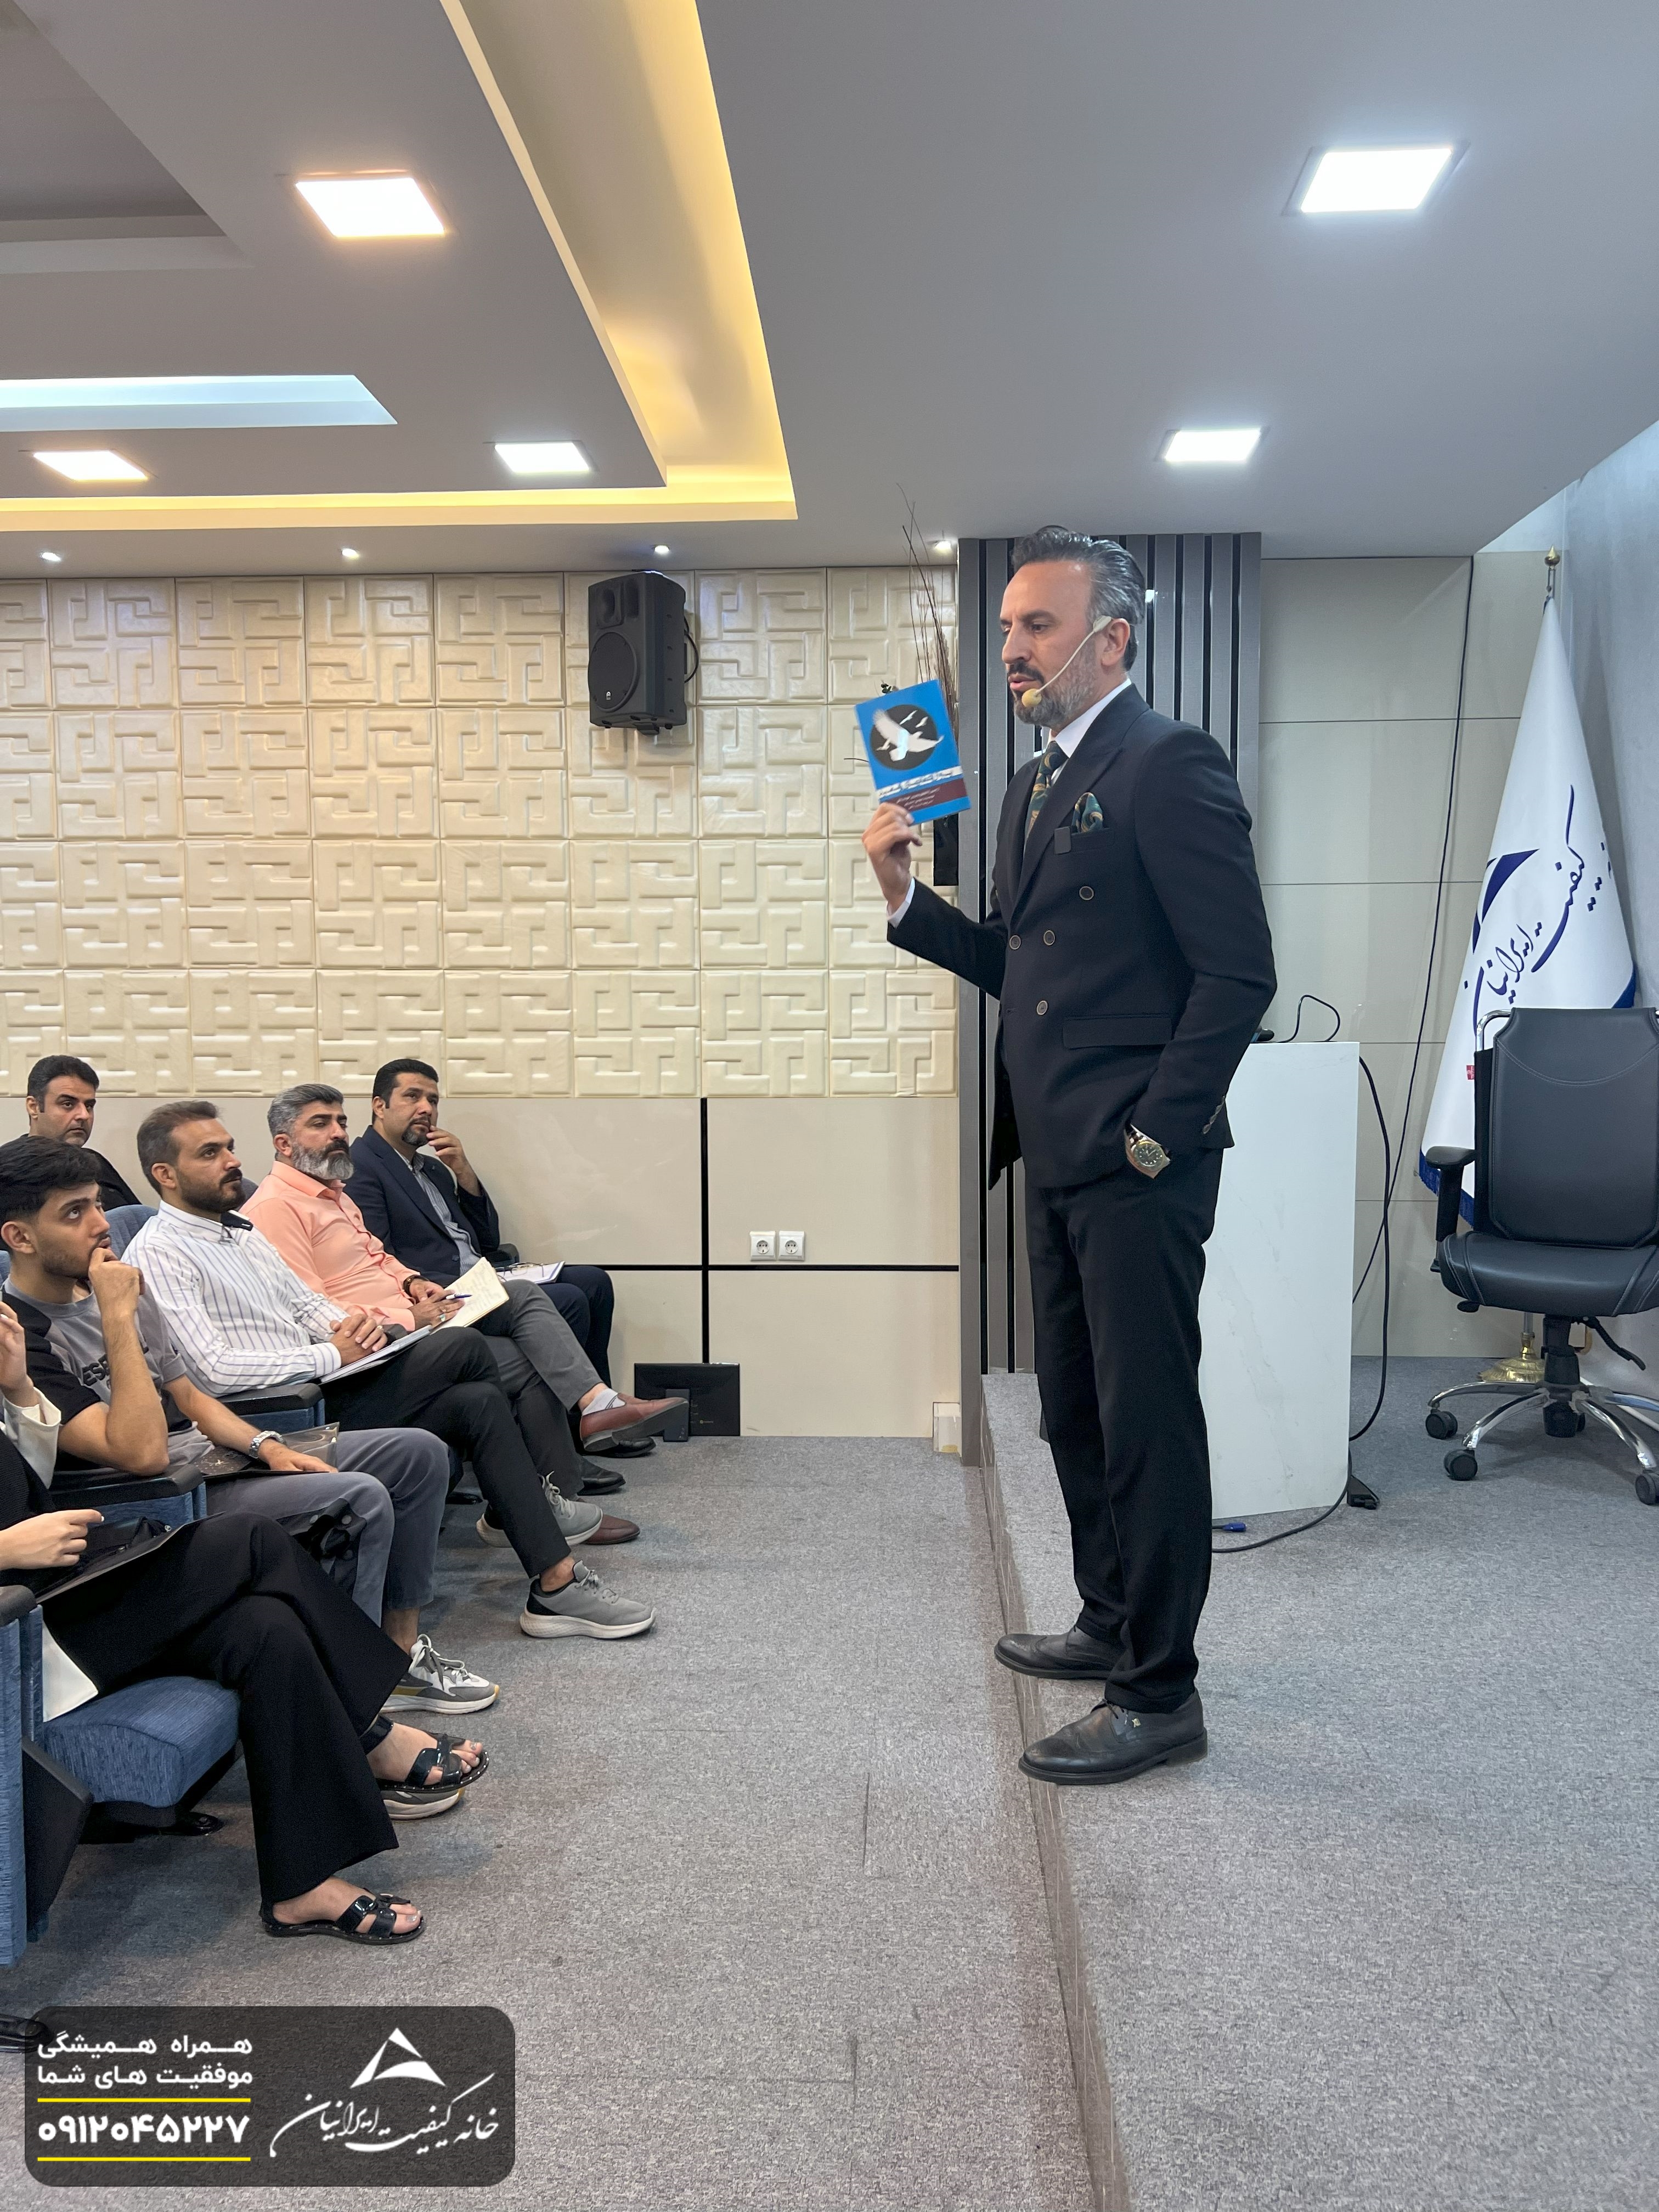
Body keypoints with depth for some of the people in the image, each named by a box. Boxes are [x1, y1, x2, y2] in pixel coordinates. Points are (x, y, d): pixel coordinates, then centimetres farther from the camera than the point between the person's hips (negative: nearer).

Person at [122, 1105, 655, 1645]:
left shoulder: (240, 1230, 18)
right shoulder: (159, 1253, -11)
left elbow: (307, 1304, 20)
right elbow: (213, 1368, -21)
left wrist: (347, 1322, -4)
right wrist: (332, 1357, -19)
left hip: (316, 1392, 9)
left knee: (478, 1403, -10)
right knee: (461, 1348, -17)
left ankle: (555, 1587, -4)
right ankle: (538, 1498, 2)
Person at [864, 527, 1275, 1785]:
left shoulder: (1168, 765, -11)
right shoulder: (1037, 790, 17)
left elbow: (1239, 971, -16)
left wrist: (1157, 1133, -17)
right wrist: (907, 896, 5)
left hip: (1137, 1166, -9)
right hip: (1059, 1161, 9)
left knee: (1147, 1421, 0)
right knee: (1077, 1411, 19)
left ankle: (1160, 1695, 12)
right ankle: (1113, 1623, 36)